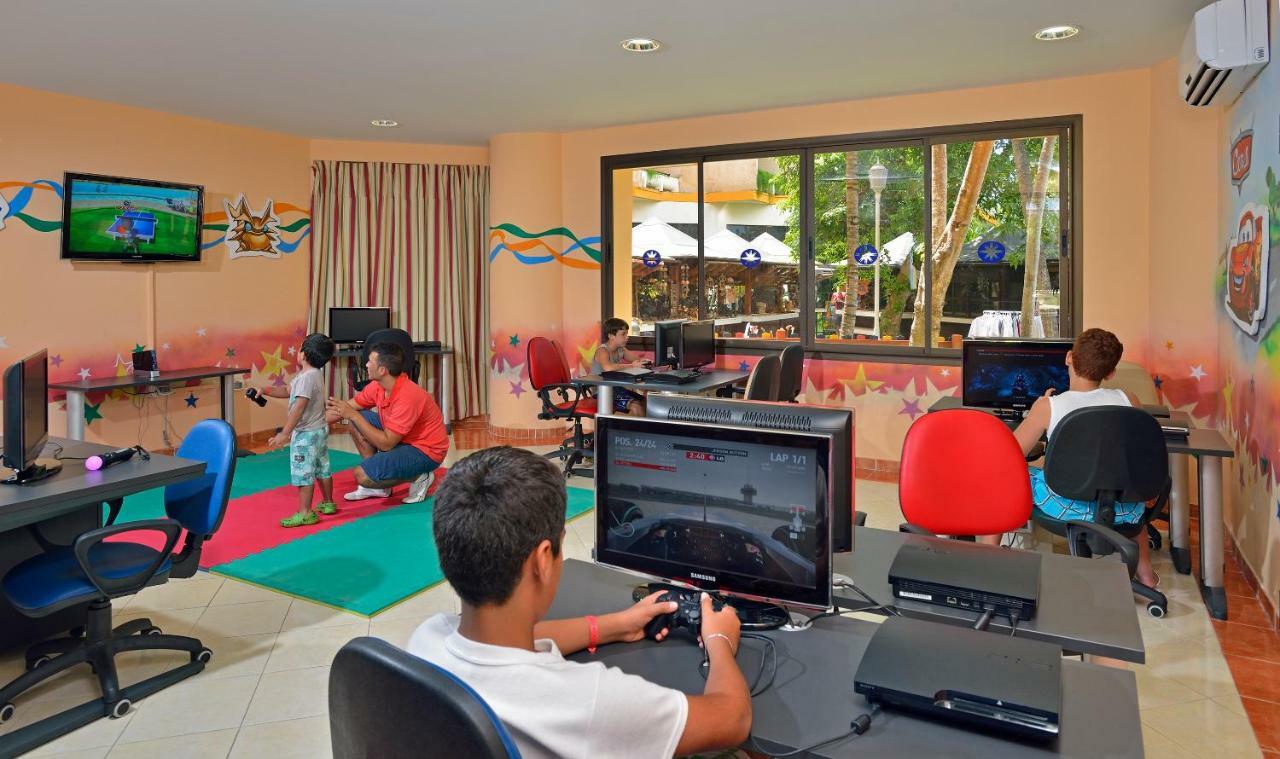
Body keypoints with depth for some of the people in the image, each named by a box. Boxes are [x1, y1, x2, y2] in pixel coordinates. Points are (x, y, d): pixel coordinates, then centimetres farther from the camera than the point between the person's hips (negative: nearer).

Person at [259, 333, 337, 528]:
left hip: (306, 433, -10)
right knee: (322, 469, 19)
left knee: (303, 473, -3)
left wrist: (284, 433, -26)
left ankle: (305, 513, 1)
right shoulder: (316, 373, 8)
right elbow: (288, 391, 18)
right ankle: (328, 503, 31)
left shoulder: (306, 377, -22)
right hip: (319, 429, 10)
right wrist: (265, 390, 10)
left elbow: (299, 408, -27)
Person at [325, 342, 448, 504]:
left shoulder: (407, 397, -30)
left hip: (425, 451, -9)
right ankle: (377, 484, 10)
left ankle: (418, 477, 1)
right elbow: (350, 407, 8)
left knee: (363, 476, -21)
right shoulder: (378, 386, -5)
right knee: (356, 419, 3)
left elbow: (386, 444, -26)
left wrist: (353, 416, -25)